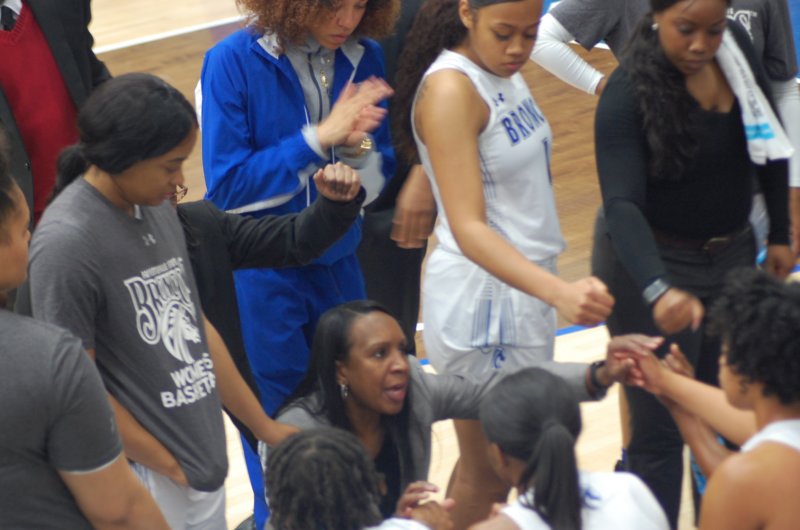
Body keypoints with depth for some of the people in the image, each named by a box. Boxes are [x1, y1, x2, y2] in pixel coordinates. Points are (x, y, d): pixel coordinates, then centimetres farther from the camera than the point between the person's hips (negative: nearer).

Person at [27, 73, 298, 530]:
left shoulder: (158, 208, 4)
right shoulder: (66, 243, -19)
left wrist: (266, 429, 16)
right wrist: (171, 469, -7)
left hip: (206, 464, 7)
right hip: (146, 484, -7)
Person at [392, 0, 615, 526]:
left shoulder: (501, 70, 5)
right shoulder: (451, 90, -21)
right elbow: (469, 229, -29)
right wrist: (560, 291, -42)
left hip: (523, 287, 8)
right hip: (483, 302, -8)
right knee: (487, 480, 1)